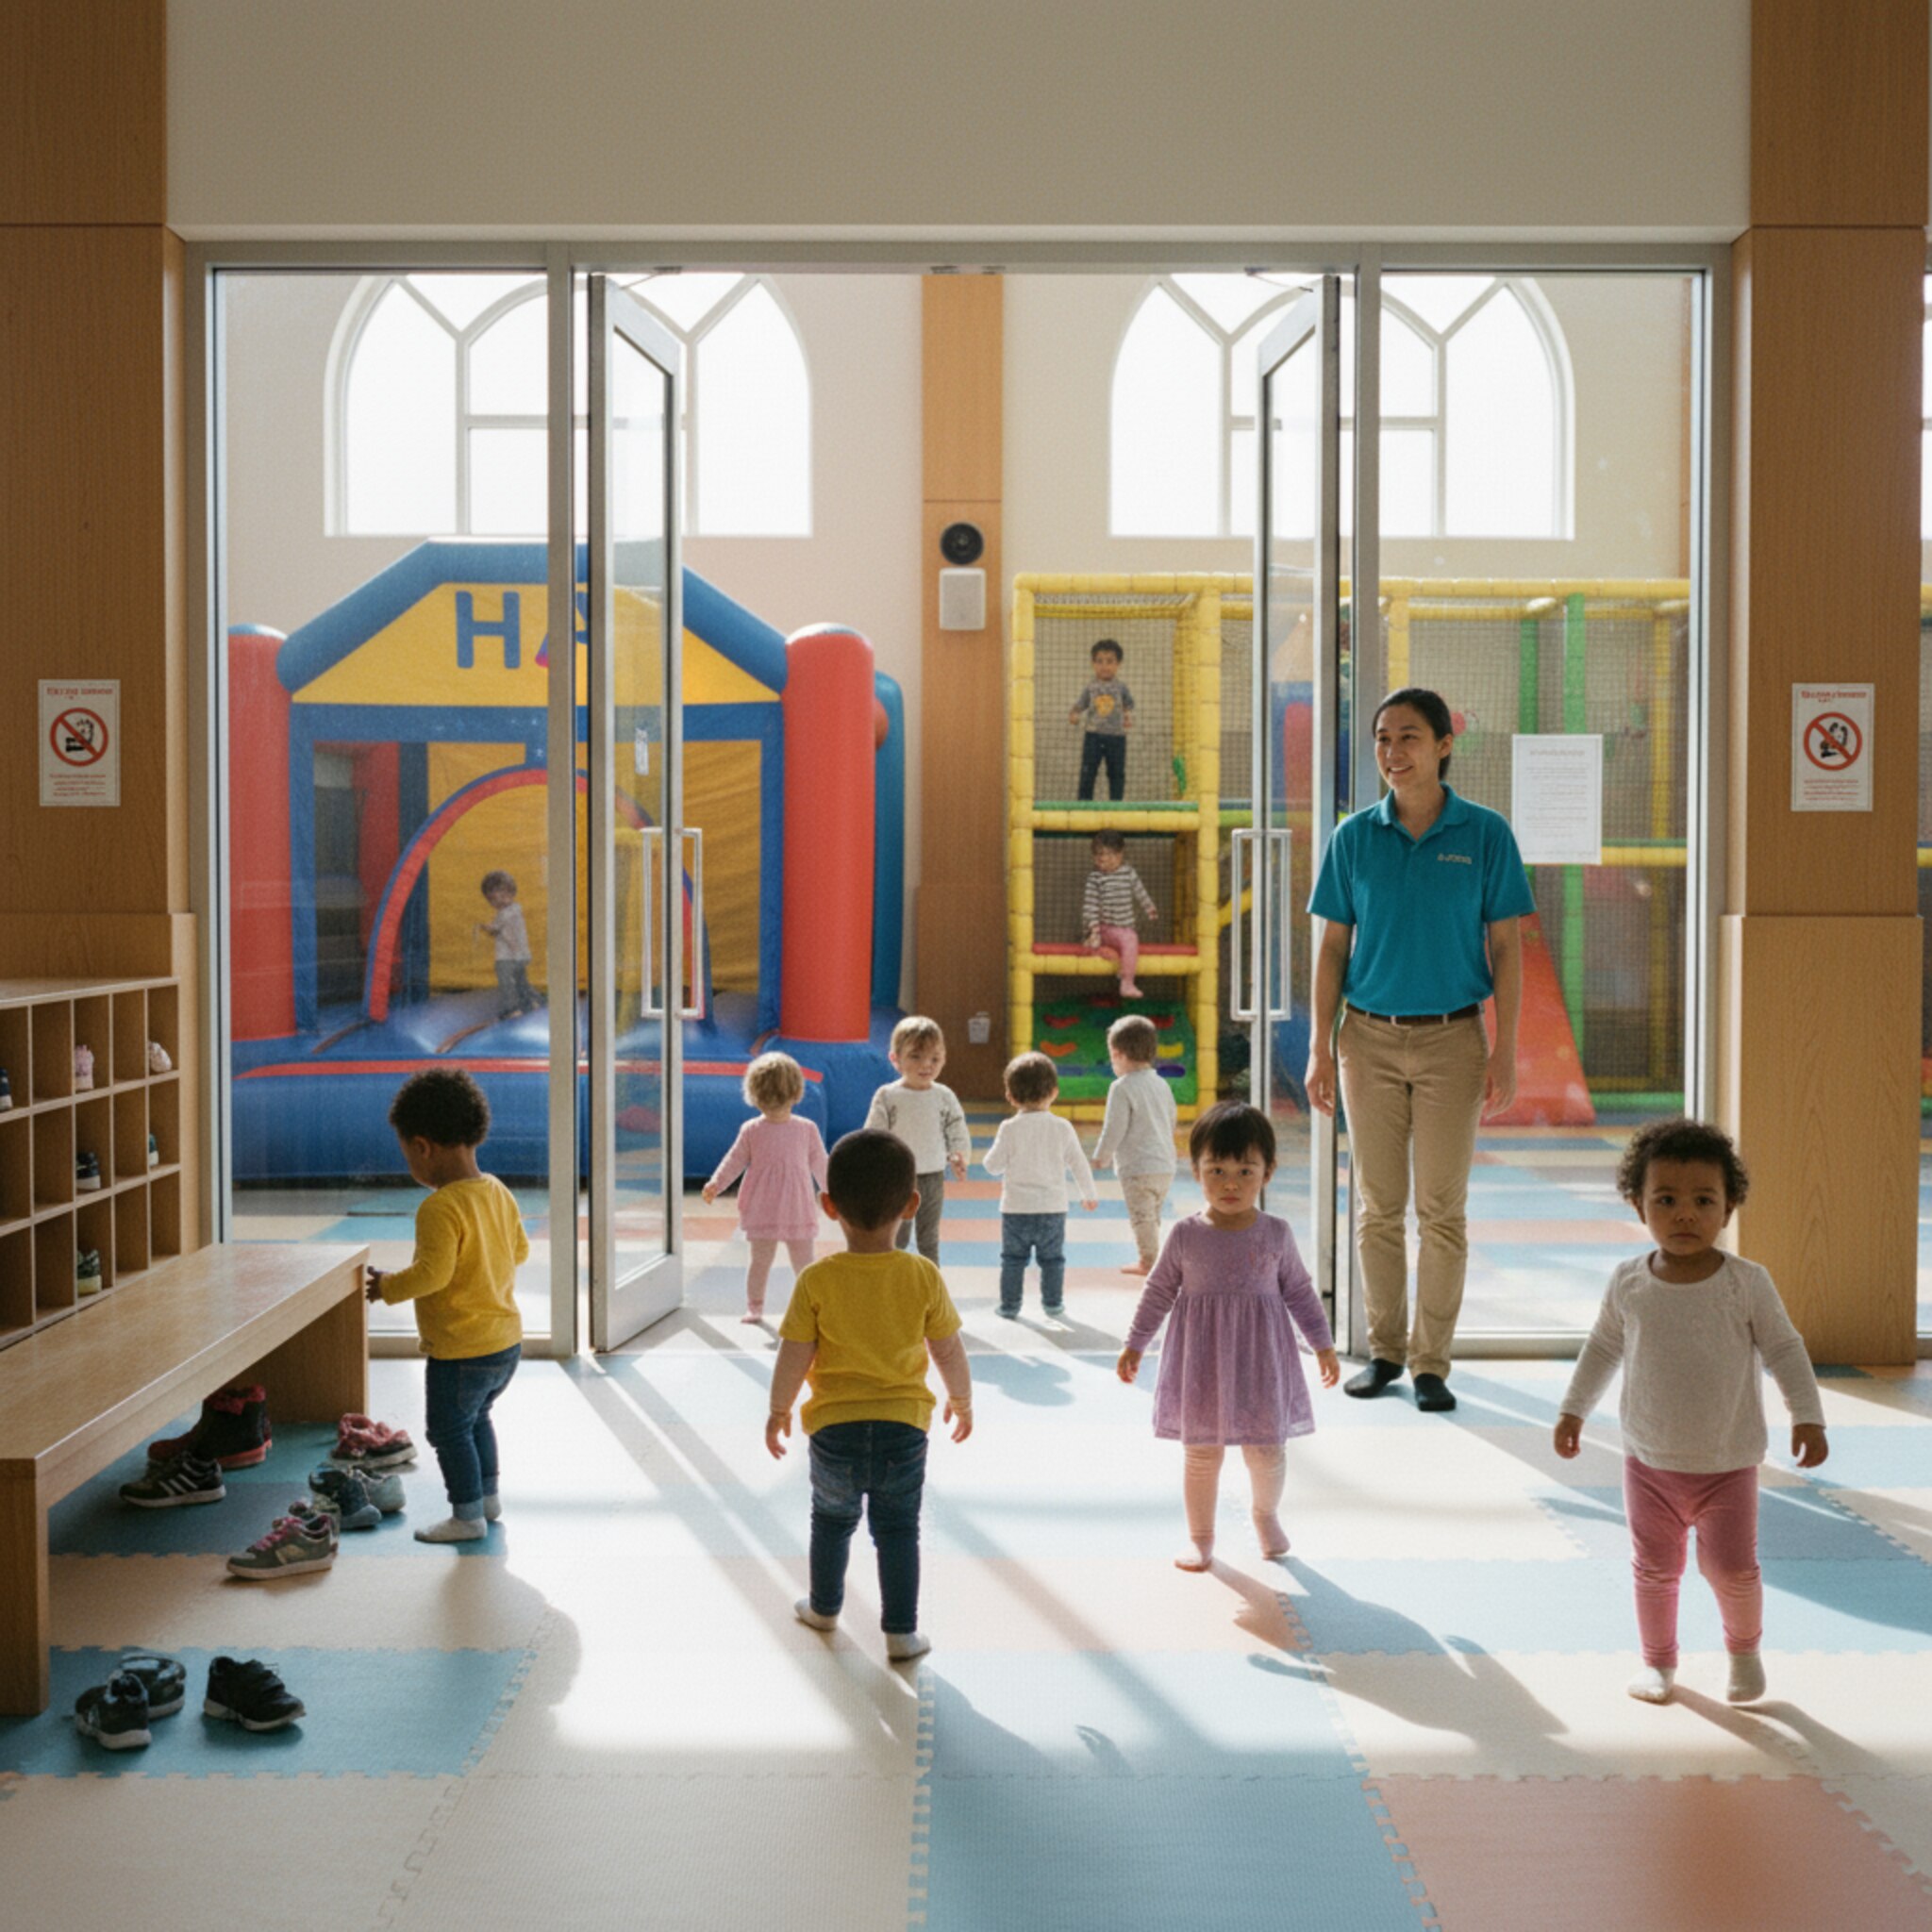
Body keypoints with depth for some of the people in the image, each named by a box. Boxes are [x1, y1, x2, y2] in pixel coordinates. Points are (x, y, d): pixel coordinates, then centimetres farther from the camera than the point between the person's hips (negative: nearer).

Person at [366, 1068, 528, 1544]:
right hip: (507, 1340, 9)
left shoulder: (439, 1208, -23)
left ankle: (468, 1514, 14)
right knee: (477, 1418, 27)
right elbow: (520, 1249, 13)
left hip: (461, 1350, -9)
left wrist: (388, 1286, -12)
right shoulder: (499, 1193, 3)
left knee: (450, 1430, 7)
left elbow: (432, 1273, -27)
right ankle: (488, 1496, 37)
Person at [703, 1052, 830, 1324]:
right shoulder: (751, 1131, -1)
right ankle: (754, 1307, 17)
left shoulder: (807, 1130, 1)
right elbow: (734, 1161, 2)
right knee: (760, 1259, 6)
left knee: (804, 1261, 3)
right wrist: (715, 1184, -9)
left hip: (798, 1207, 1)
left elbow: (819, 1163, 10)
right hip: (761, 1208, -1)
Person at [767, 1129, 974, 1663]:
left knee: (832, 1520, 21)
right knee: (897, 1529, 10)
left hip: (834, 1427, 0)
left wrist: (778, 1410, 10)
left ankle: (824, 1606, 39)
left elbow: (793, 1358, -7)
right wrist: (962, 1401, 17)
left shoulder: (817, 1280, -13)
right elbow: (949, 1352, -1)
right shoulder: (923, 1277, -9)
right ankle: (901, 1631, 12)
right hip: (904, 1426, 0)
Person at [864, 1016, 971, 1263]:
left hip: (933, 1178, 2)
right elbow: (873, 1136, -7)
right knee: (897, 1239, 5)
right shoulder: (887, 1096, -8)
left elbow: (958, 1134, 3)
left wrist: (958, 1157, -15)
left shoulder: (945, 1097, -1)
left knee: (929, 1240, 13)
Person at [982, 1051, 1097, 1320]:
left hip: (1016, 1208, -1)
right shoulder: (1062, 1128, -4)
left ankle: (1010, 1305, 13)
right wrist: (1088, 1195, 18)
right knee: (1052, 1258, 14)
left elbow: (993, 1165, -6)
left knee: (1013, 1258, 10)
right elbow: (1079, 1164, 4)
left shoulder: (1010, 1128, -10)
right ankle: (1053, 1304, 18)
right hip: (1053, 1207, 1)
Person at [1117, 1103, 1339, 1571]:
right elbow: (1159, 1291, 4)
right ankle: (1201, 1538, 24)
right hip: (1201, 1360, 0)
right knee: (1201, 1454, 6)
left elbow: (1299, 1291, 7)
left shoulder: (1277, 1234, -3)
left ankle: (1266, 1514, 36)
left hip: (1261, 1358, 1)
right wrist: (1135, 1344, 6)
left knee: (1267, 1450, 5)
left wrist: (1323, 1344, 9)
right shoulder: (1186, 1235, -5)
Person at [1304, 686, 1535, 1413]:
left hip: (1451, 1038, -2)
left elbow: (1505, 948, 1)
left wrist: (1504, 1050, -5)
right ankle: (1384, 1350, 19)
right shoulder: (1354, 837, 3)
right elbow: (1332, 946, 6)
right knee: (1378, 1207, 8)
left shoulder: (1485, 834, -1)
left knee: (1442, 1209, 1)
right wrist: (1320, 1047, 1)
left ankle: (1431, 1362, 10)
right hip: (1370, 1035, 2)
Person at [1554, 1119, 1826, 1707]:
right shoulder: (1628, 1284, -6)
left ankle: (1744, 1647, 30)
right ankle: (1658, 1659, 30)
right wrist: (1574, 1409, 12)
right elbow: (1604, 1346, 9)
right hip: (1649, 1464, 2)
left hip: (1728, 1466, -2)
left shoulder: (1747, 1284, -12)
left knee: (1732, 1569, 1)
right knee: (1654, 1569, 9)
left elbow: (1784, 1350, -2)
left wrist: (1807, 1416, -9)